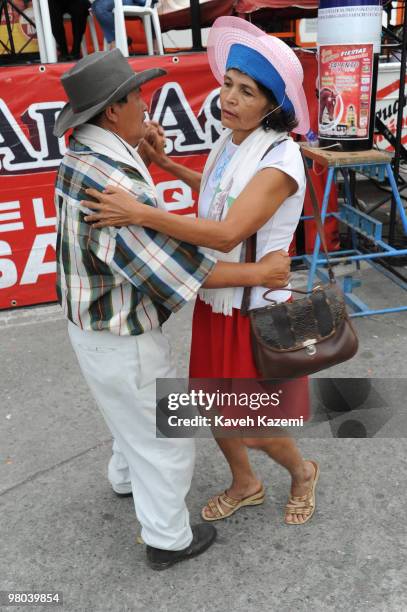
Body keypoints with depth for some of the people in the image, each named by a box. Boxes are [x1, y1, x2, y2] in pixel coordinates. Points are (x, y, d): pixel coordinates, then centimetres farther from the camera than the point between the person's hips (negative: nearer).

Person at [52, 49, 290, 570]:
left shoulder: (80, 160, 0)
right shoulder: (114, 184, -32)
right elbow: (176, 268, -30)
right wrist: (259, 273, -22)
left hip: (92, 324, 9)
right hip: (123, 342, -9)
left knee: (136, 412, 34)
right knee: (164, 439, 12)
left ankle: (126, 474, 60)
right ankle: (167, 540, 34)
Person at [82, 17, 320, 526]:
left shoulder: (281, 158, -22)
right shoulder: (228, 142, 2)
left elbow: (227, 234, -33)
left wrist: (138, 213, -35)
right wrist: (166, 165, 13)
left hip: (256, 307, -7)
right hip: (215, 299, 8)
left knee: (256, 428, 7)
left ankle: (302, 473, 41)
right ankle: (245, 486, 46)